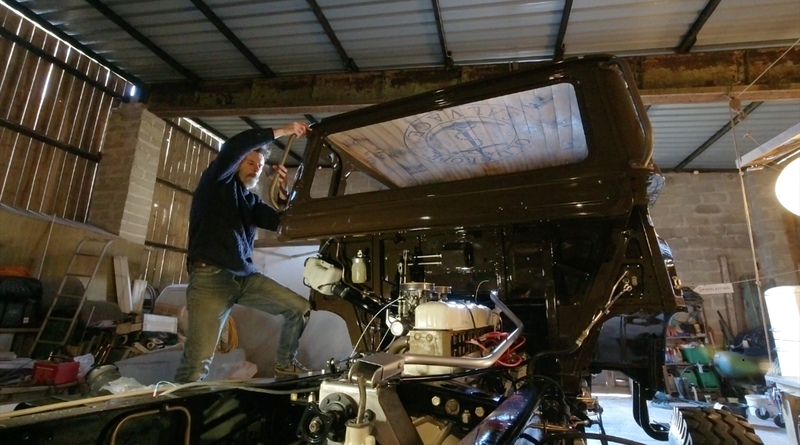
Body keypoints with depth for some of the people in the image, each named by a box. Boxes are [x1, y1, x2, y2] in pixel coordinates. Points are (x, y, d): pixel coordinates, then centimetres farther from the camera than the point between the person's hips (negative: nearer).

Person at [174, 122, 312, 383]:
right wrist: (283, 131, -13)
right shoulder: (217, 182, 5)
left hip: (246, 277, 6)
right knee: (198, 359, -14)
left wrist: (284, 193, -4)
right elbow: (234, 146, -14)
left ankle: (285, 364, 21)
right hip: (211, 277, -6)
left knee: (300, 308, 2)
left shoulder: (252, 202, 21)